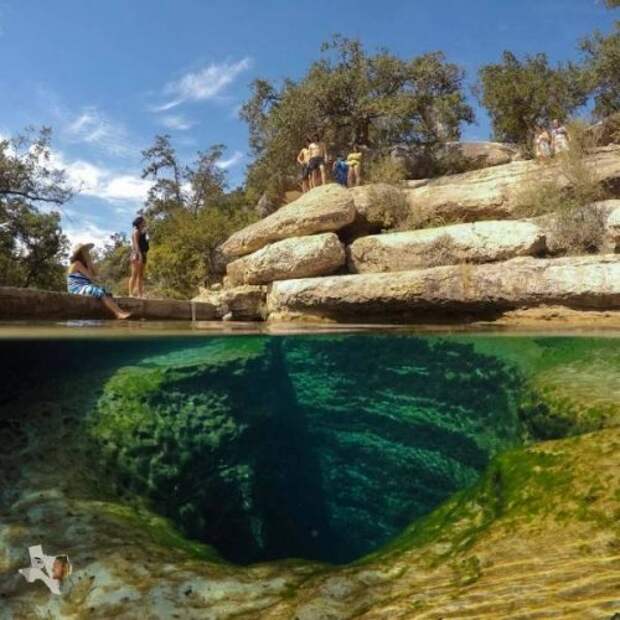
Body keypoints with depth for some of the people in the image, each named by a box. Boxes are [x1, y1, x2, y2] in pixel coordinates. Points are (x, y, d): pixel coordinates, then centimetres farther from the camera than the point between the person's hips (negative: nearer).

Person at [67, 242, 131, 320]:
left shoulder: (82, 264, 21)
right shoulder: (77, 263, -9)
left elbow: (93, 274, 12)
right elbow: (90, 277, -13)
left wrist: (90, 263, 7)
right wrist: (89, 262, -3)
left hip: (84, 287, 9)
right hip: (77, 288, -9)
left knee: (105, 292, -11)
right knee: (100, 292, -28)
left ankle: (119, 312, -33)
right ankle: (118, 313, -42)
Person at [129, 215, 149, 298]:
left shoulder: (142, 232, 22)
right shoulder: (136, 231, -4)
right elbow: (136, 244, -15)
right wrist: (139, 254, -25)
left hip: (143, 255, 9)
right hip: (137, 254, -9)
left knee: (141, 275, 6)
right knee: (135, 274, -11)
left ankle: (140, 294, 6)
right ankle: (131, 293, -13)